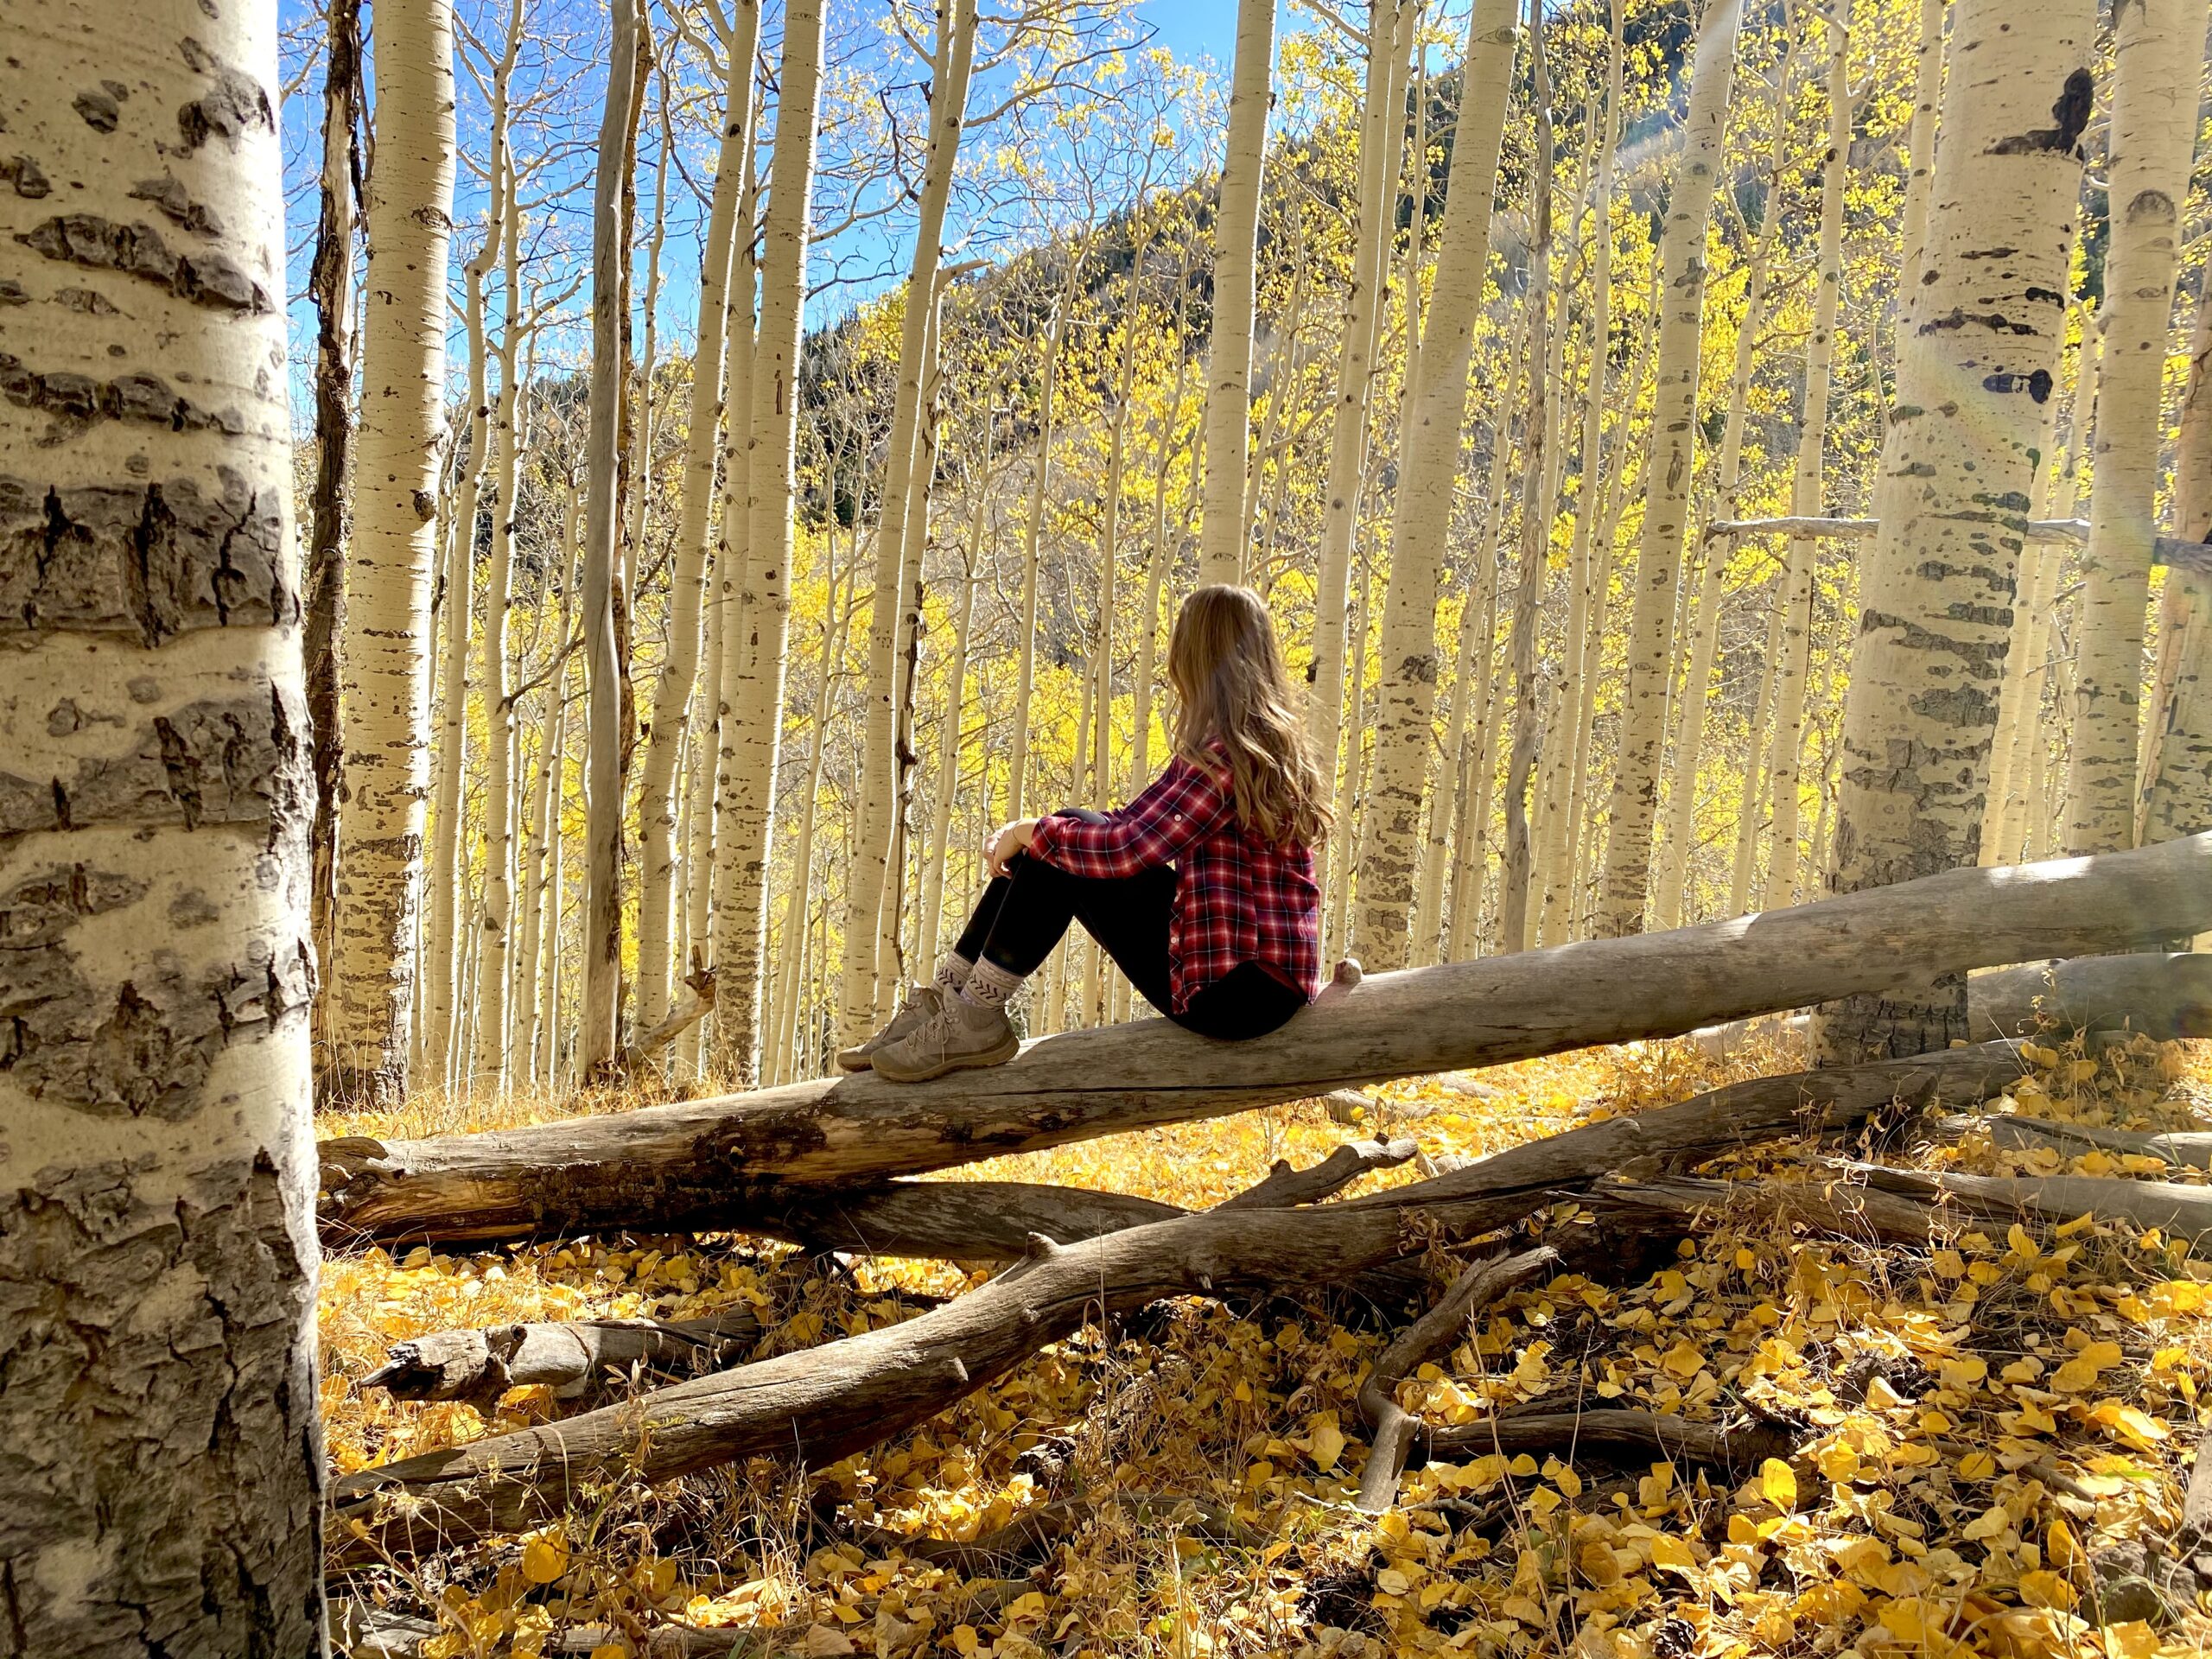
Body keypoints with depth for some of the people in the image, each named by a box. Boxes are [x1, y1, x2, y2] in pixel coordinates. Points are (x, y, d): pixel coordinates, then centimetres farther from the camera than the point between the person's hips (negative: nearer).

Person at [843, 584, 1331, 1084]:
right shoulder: (1267, 740, 13)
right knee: (1050, 847, 5)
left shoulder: (1229, 752, -19)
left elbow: (1129, 849, -25)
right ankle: (944, 1002, 7)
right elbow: (1136, 824, 13)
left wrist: (1033, 831, -9)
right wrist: (1027, 836, 3)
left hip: (1239, 989, -9)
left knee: (1057, 844, -12)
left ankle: (975, 1021, -6)